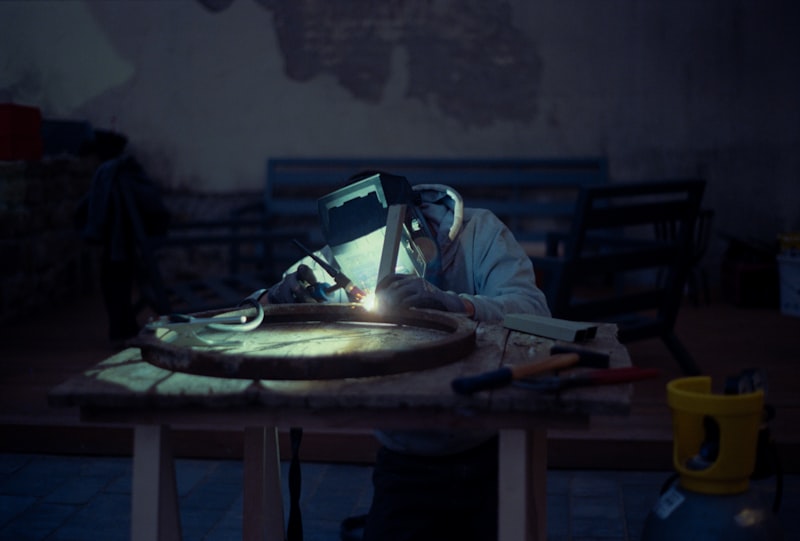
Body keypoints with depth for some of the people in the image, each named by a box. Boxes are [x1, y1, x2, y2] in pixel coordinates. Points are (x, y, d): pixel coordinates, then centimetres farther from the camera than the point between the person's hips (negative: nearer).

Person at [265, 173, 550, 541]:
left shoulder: (479, 232, -11)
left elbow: (534, 311, -25)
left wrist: (454, 304, -42)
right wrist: (280, 298, -28)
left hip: (492, 454, -1)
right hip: (406, 465, 2)